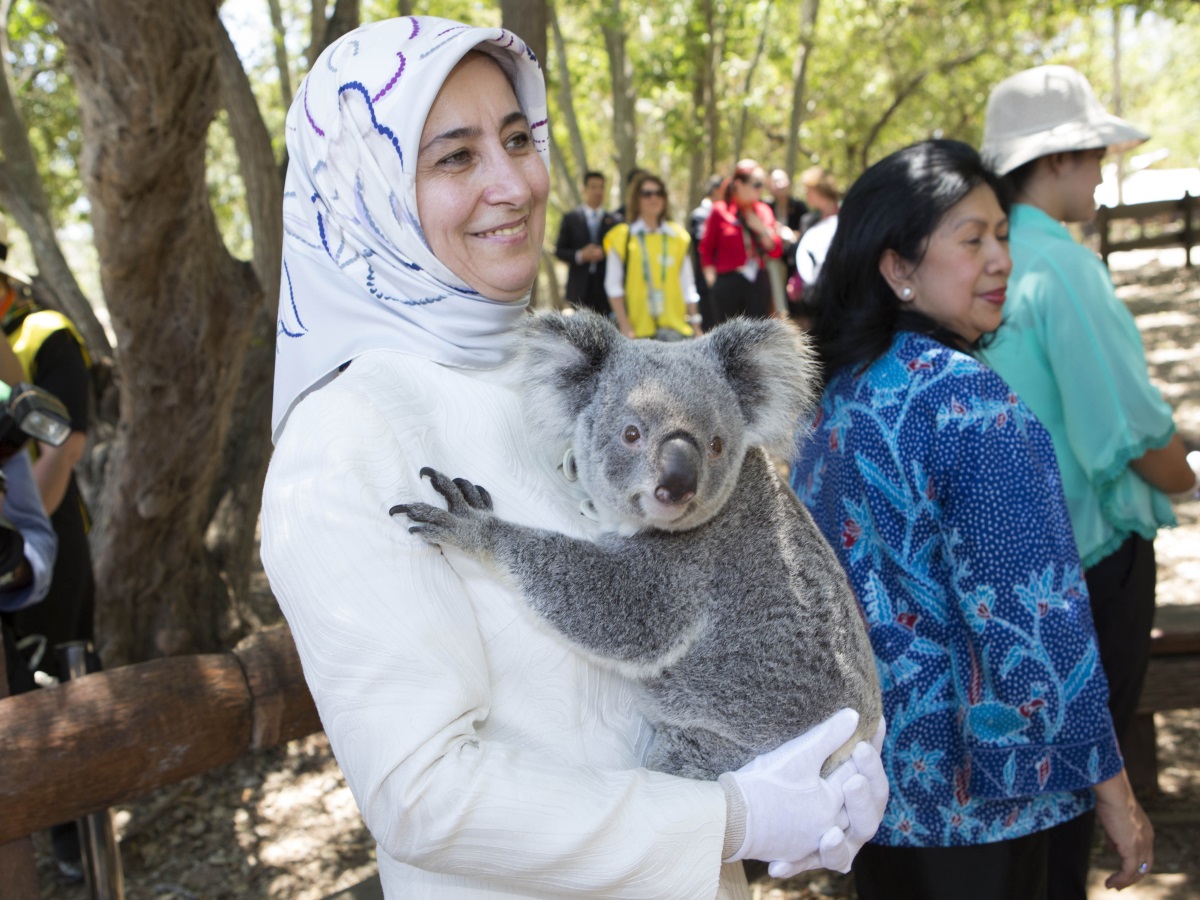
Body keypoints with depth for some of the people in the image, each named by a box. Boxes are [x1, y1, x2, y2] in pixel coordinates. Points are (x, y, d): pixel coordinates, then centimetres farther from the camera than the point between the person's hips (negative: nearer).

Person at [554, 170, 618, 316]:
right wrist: (580, 255, -11)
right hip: (580, 288, 0)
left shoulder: (613, 220, 8)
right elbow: (559, 250, 5)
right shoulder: (570, 218, 8)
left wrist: (604, 254, -12)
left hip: (605, 287, 0)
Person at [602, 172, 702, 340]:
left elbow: (688, 286, 13)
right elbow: (613, 286, 1)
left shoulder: (678, 236, 11)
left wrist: (695, 323, 7)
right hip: (637, 329, -2)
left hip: (675, 327, 2)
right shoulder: (621, 237, 3)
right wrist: (624, 326, -6)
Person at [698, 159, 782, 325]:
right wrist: (712, 277, -2)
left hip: (758, 282, 3)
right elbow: (706, 249, 6)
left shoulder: (764, 211, 9)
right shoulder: (720, 211, -2)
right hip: (728, 282, -3)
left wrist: (763, 229, -7)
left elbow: (776, 251, 7)